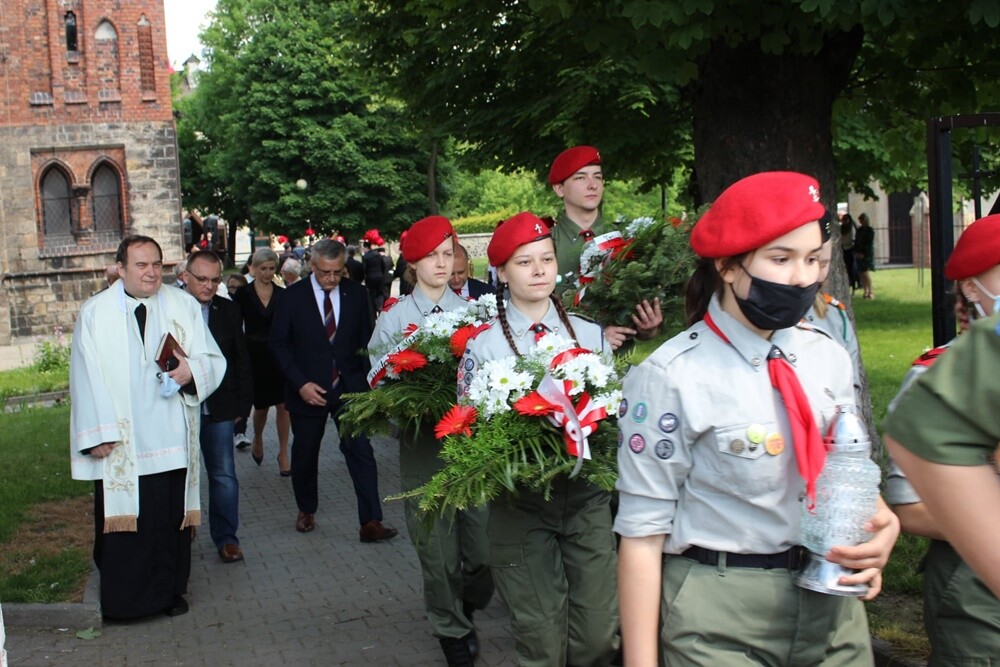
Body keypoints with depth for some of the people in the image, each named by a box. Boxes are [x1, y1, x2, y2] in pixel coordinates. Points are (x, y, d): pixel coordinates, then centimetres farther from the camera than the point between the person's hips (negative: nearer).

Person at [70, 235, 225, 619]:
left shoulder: (183, 306, 6)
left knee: (173, 519, 8)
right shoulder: (95, 313, 2)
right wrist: (98, 433, -8)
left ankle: (171, 591, 23)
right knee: (122, 520, 1)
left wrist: (192, 370, -17)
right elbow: (86, 377, 0)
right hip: (119, 444, -1)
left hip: (172, 440, 2)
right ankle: (123, 599, 13)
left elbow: (213, 360, 6)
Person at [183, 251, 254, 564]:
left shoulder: (229, 310, 4)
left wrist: (242, 403, 7)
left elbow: (241, 360, 9)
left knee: (223, 475, 3)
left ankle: (226, 537, 12)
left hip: (218, 408, 2)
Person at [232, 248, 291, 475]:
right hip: (255, 357, -1)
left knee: (283, 405, -2)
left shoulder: (283, 295, 2)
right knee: (261, 406, 9)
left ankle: (283, 453, 9)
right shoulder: (243, 294, -1)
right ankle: (257, 440, 39)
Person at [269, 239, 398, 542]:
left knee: (361, 451, -9)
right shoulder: (293, 296, -5)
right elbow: (279, 344, -2)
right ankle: (306, 510, 36)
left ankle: (371, 522, -8)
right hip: (308, 389, 0)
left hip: (349, 387, 0)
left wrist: (367, 381, -6)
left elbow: (366, 339, 5)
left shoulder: (355, 294, 0)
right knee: (304, 454, 14)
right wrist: (300, 383, -12)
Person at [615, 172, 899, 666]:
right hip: (722, 620, -6)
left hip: (833, 606, 6)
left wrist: (882, 524, -10)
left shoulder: (828, 358, 2)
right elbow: (642, 533, -14)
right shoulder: (671, 378, -16)